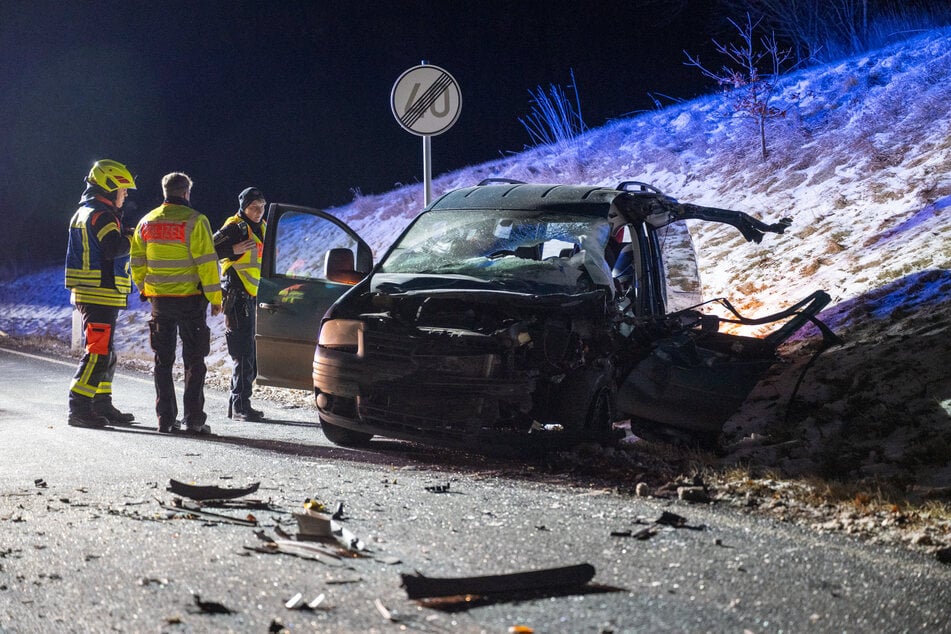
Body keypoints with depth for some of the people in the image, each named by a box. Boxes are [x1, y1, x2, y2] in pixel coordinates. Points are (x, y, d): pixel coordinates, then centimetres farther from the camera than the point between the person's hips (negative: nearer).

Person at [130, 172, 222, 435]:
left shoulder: (147, 222, 6)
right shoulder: (194, 221, -10)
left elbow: (137, 262, 11)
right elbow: (207, 262, -13)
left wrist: (145, 290, 23)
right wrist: (215, 297, -8)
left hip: (159, 299, 4)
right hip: (190, 298, -4)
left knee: (163, 360, 11)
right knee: (194, 360, 2)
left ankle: (165, 418, 9)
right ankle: (194, 419, -2)